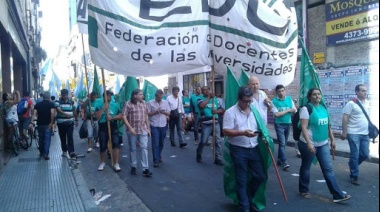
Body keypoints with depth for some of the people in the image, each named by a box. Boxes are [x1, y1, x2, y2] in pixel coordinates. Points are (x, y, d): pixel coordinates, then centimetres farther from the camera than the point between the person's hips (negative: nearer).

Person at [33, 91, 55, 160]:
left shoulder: (38, 104, 7)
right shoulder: (51, 104, -3)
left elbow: (34, 113, -5)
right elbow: (52, 113, -18)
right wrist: (51, 123, -16)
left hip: (40, 124, 4)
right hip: (48, 124, -3)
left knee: (41, 138, 16)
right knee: (47, 139, -3)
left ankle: (41, 153, 26)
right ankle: (46, 154, -12)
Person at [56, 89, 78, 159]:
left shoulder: (71, 102, 7)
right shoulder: (58, 102, -3)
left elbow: (74, 111, 17)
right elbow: (59, 110, -22)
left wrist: (76, 120, 19)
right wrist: (65, 114, -39)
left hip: (70, 123, 0)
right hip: (61, 123, 0)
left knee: (70, 137, -9)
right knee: (63, 138, 10)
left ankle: (71, 152, -15)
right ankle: (64, 151, 24)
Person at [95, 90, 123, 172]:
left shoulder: (115, 105, 2)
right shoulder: (99, 105, 2)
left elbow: (121, 116, -2)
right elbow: (97, 116, -9)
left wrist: (112, 117, -16)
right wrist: (103, 108, -16)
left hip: (113, 127, 0)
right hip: (103, 128, 0)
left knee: (116, 145, -12)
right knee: (102, 147, 10)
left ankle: (116, 164, -5)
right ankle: (102, 162, 31)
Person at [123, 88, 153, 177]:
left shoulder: (144, 103, 8)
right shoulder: (128, 104, -7)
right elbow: (124, 117, -9)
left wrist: (148, 128, 10)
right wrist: (130, 128, -16)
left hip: (143, 130, 3)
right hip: (132, 131, -3)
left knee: (144, 148, -3)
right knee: (132, 149, 10)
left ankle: (145, 169, -1)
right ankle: (133, 167, 25)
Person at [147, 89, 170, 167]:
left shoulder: (165, 102, 7)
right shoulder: (151, 103, -2)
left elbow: (169, 113, 7)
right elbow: (148, 113, -3)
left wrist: (164, 112, -13)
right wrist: (155, 112, -18)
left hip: (163, 125, 3)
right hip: (154, 126, -3)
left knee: (161, 143, 14)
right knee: (155, 143, -5)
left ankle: (158, 156, 36)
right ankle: (156, 160, 1)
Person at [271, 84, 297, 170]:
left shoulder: (289, 99, 5)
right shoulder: (274, 101, -7)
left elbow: (295, 111, 5)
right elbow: (276, 114, -15)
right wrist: (288, 110, -9)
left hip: (288, 124, 5)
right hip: (279, 124, -4)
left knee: (284, 143, 12)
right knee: (282, 143, -12)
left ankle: (279, 160, 25)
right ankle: (284, 162, -13)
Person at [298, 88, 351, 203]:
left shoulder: (323, 108, 8)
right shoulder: (306, 109, -14)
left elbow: (327, 126, 16)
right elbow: (303, 127, -20)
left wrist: (332, 139, 15)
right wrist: (309, 143, -26)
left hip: (323, 144, 6)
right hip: (309, 144, -6)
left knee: (328, 169, 5)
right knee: (306, 168, 10)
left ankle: (337, 194, 7)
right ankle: (303, 190, 27)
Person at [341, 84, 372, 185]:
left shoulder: (368, 103, 9)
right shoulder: (351, 103, -10)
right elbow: (345, 118, -12)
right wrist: (344, 132, -14)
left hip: (365, 134, 6)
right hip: (354, 133, -6)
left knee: (365, 154, 10)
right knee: (355, 155, -1)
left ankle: (352, 165, 36)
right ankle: (354, 176, 11)